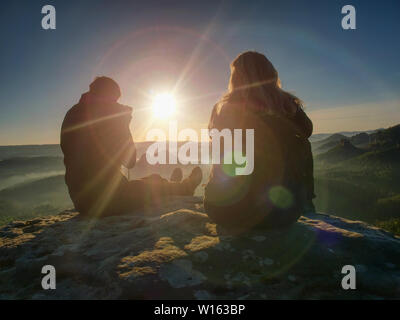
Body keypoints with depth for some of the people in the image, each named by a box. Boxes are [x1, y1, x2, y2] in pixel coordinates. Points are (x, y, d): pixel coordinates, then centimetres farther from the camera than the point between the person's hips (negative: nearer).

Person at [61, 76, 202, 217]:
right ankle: (186, 186, 43)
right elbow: (130, 161, -4)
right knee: (155, 183, 16)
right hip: (108, 200, -7)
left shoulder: (72, 113, 7)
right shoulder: (113, 112, -11)